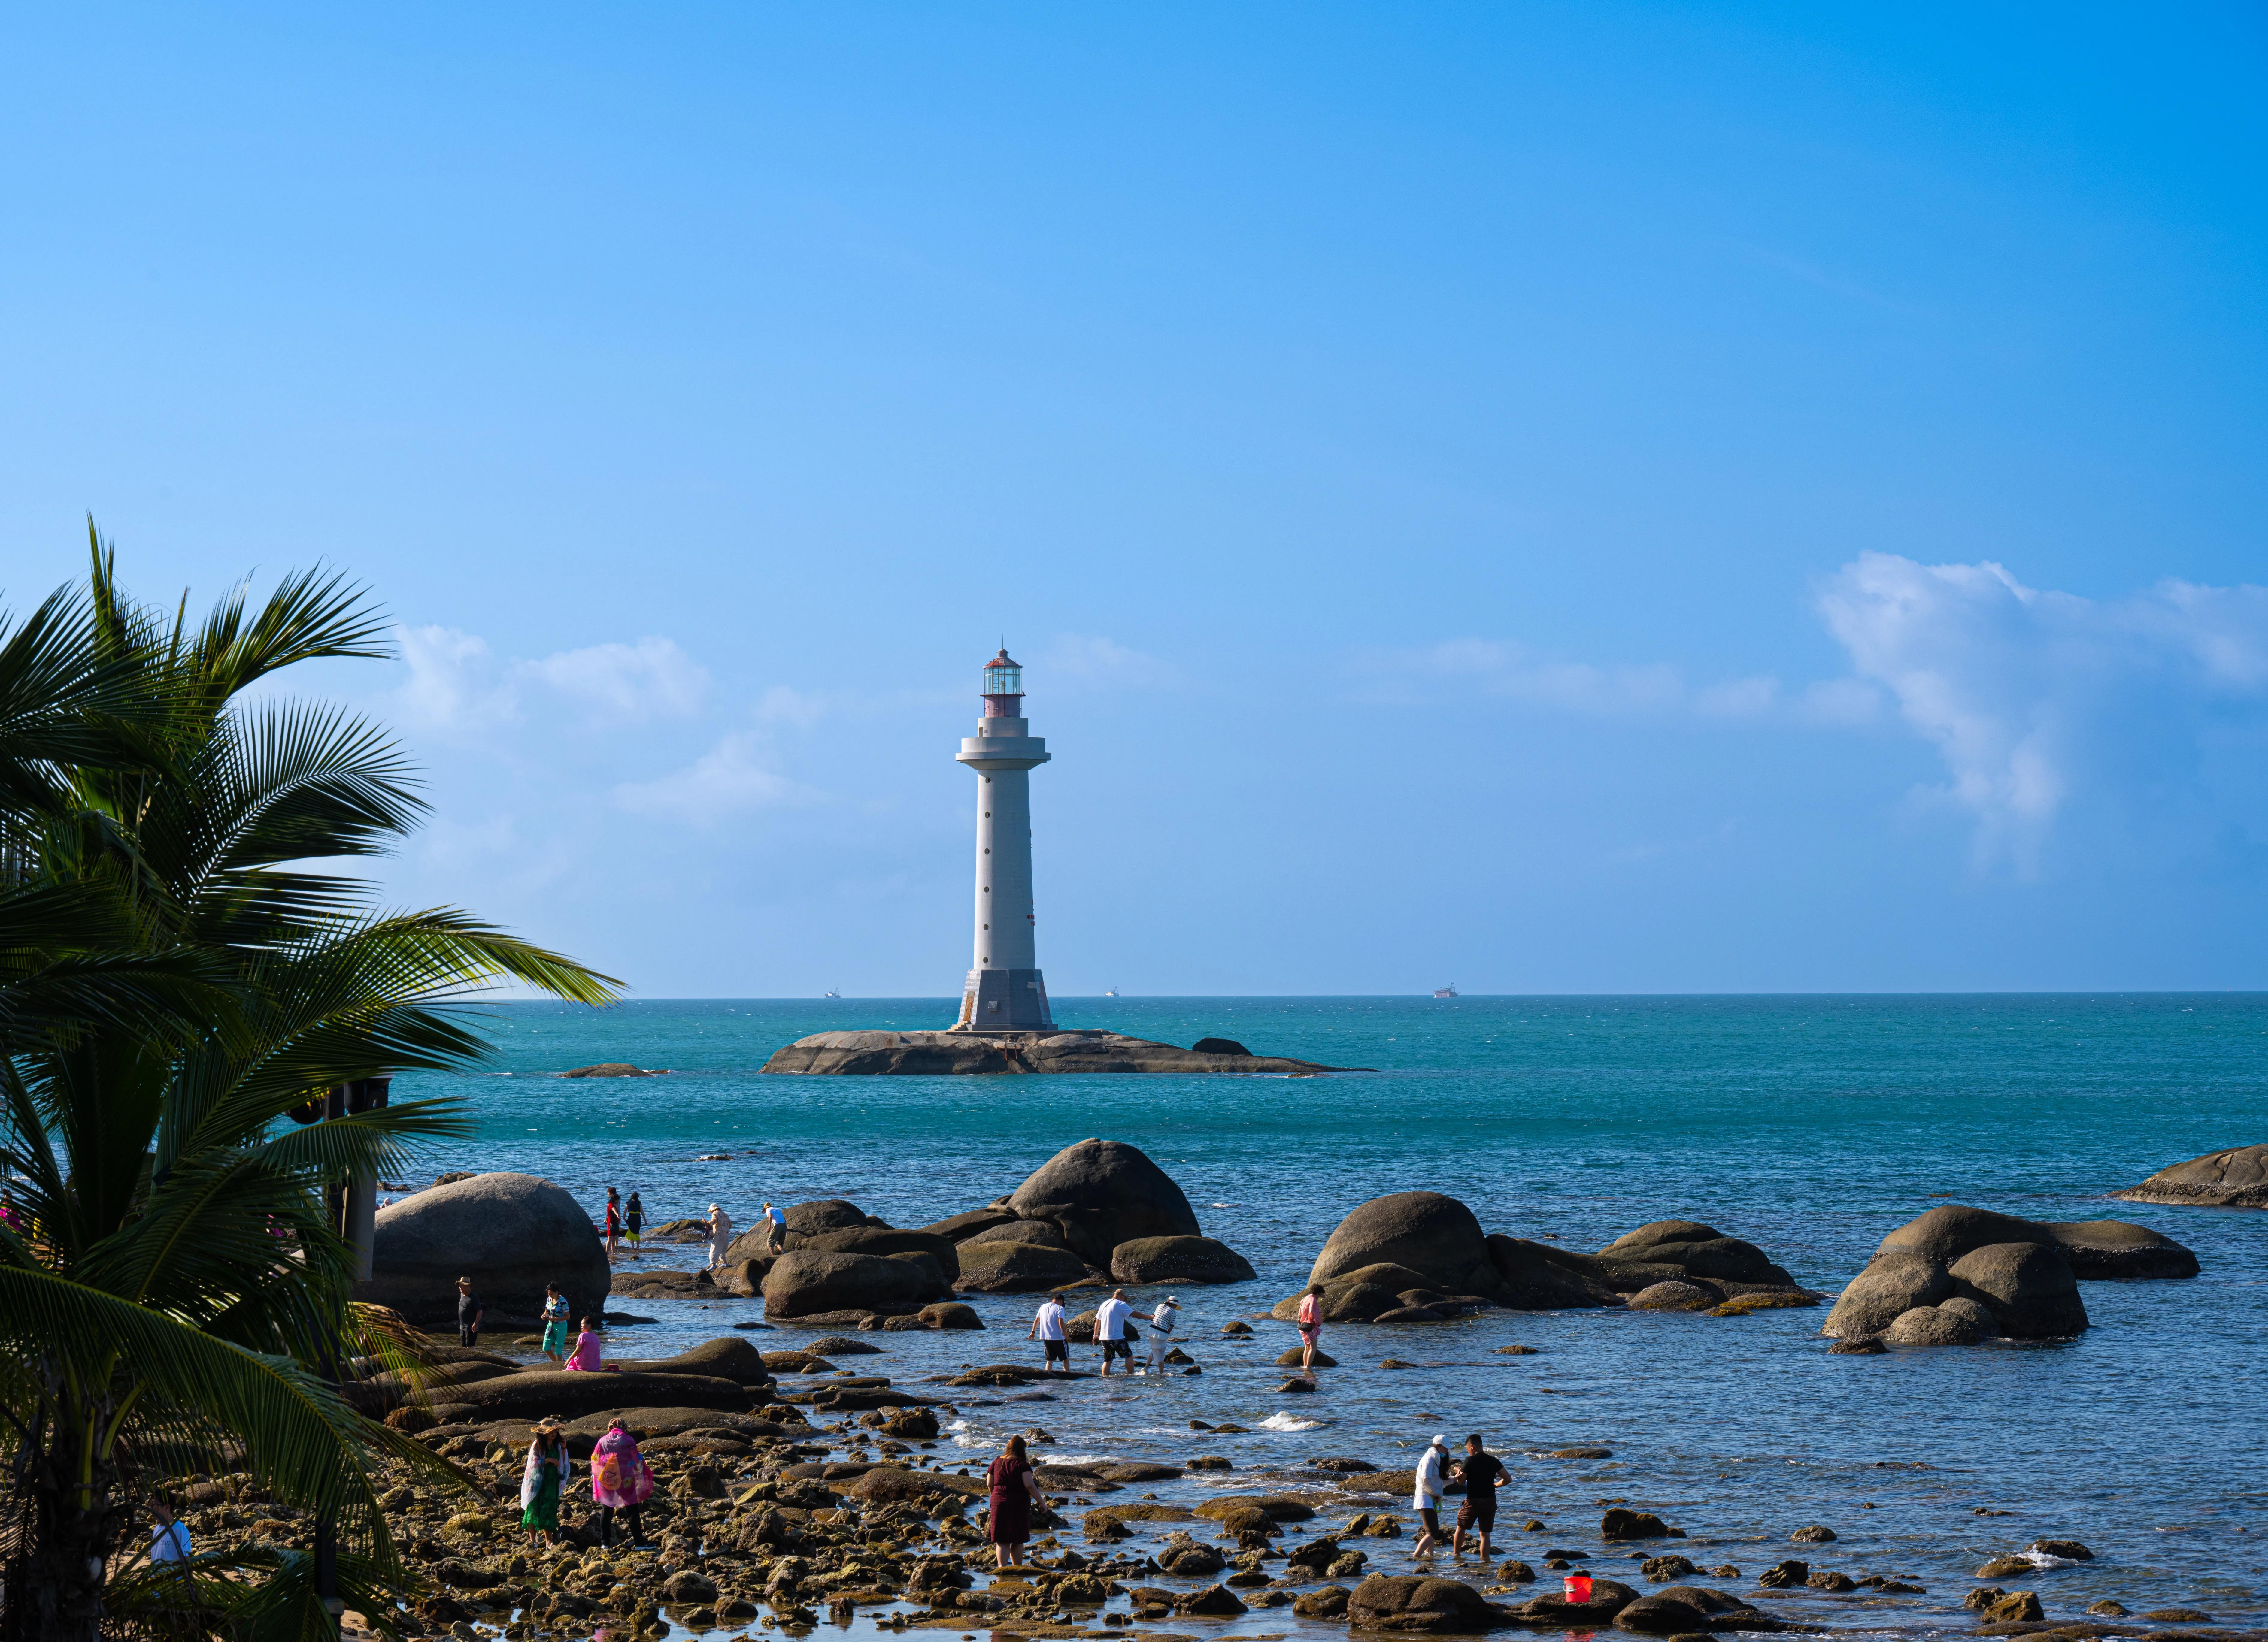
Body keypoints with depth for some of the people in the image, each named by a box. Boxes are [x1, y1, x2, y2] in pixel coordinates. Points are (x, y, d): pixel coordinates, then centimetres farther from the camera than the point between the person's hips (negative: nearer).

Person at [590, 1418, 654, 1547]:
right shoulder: (629, 1441, -6)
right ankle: (639, 1542, -1)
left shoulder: (603, 1441, 2)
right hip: (626, 1482, -2)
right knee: (632, 1511, 3)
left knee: (607, 1511, 13)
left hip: (606, 1482, 2)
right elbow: (637, 1461, -4)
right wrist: (647, 1475, 9)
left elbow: (595, 1461, 5)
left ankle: (605, 1542, 11)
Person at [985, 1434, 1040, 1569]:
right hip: (1019, 1504, -2)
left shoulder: (996, 1463, 5)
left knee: (1002, 1541, 3)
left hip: (999, 1503, 2)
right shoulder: (1022, 1464, -7)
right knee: (1018, 1541, 10)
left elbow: (989, 1484, 9)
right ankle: (1017, 1568, 15)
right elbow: (1029, 1485, -15)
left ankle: (1001, 1567, -11)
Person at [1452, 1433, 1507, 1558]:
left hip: (1473, 1501, -3)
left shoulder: (1469, 1461, -9)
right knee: (1485, 1534, 7)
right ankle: (1484, 1559, 1)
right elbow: (1507, 1478, 2)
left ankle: (1456, 1554, 27)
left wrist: (1458, 1472, 12)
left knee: (1461, 1527, 18)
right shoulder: (1493, 1461, 3)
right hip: (1490, 1502, 3)